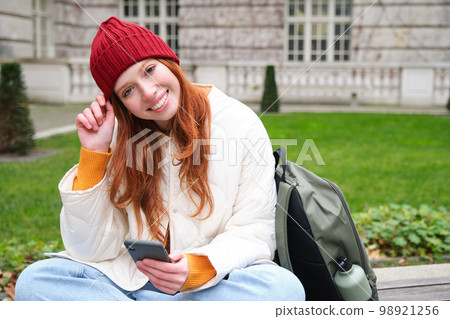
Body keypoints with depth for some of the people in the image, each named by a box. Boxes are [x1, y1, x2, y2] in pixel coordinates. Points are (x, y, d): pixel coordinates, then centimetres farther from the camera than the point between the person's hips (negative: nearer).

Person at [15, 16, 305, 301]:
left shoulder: (240, 124, -7)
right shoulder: (120, 135, 1)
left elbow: (254, 232, -8)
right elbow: (90, 248, -3)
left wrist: (197, 269, -28)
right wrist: (94, 152, -11)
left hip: (213, 281, -1)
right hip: (130, 278, 2)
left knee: (284, 288, -33)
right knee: (33, 281, -21)